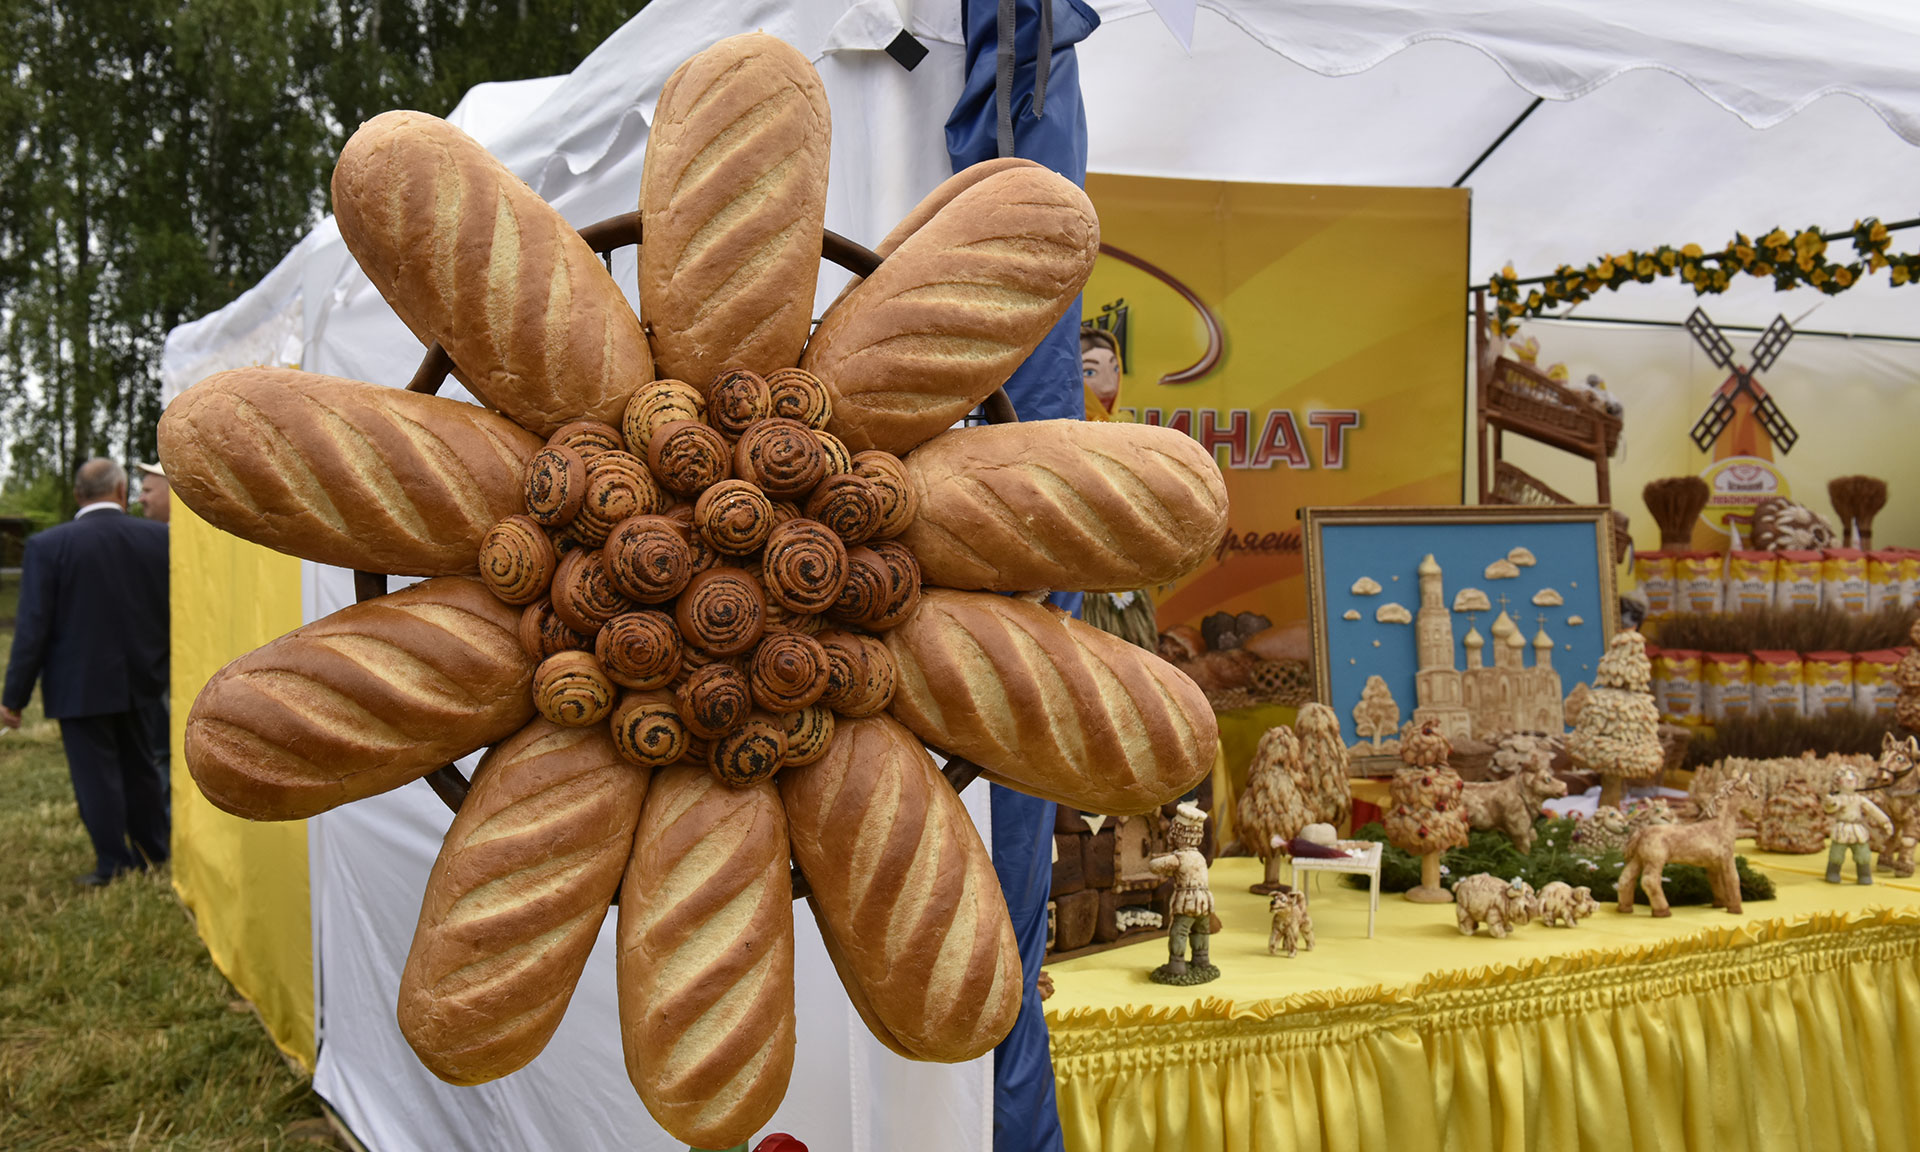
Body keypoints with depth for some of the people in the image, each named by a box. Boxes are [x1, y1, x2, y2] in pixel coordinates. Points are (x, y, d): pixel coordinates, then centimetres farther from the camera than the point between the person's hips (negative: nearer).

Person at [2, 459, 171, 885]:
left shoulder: (47, 545, -12)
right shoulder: (160, 538, -4)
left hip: (80, 685, -4)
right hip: (139, 679, 4)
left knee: (96, 774, 4)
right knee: (140, 767, 18)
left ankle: (113, 865, 9)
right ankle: (152, 852, 29)